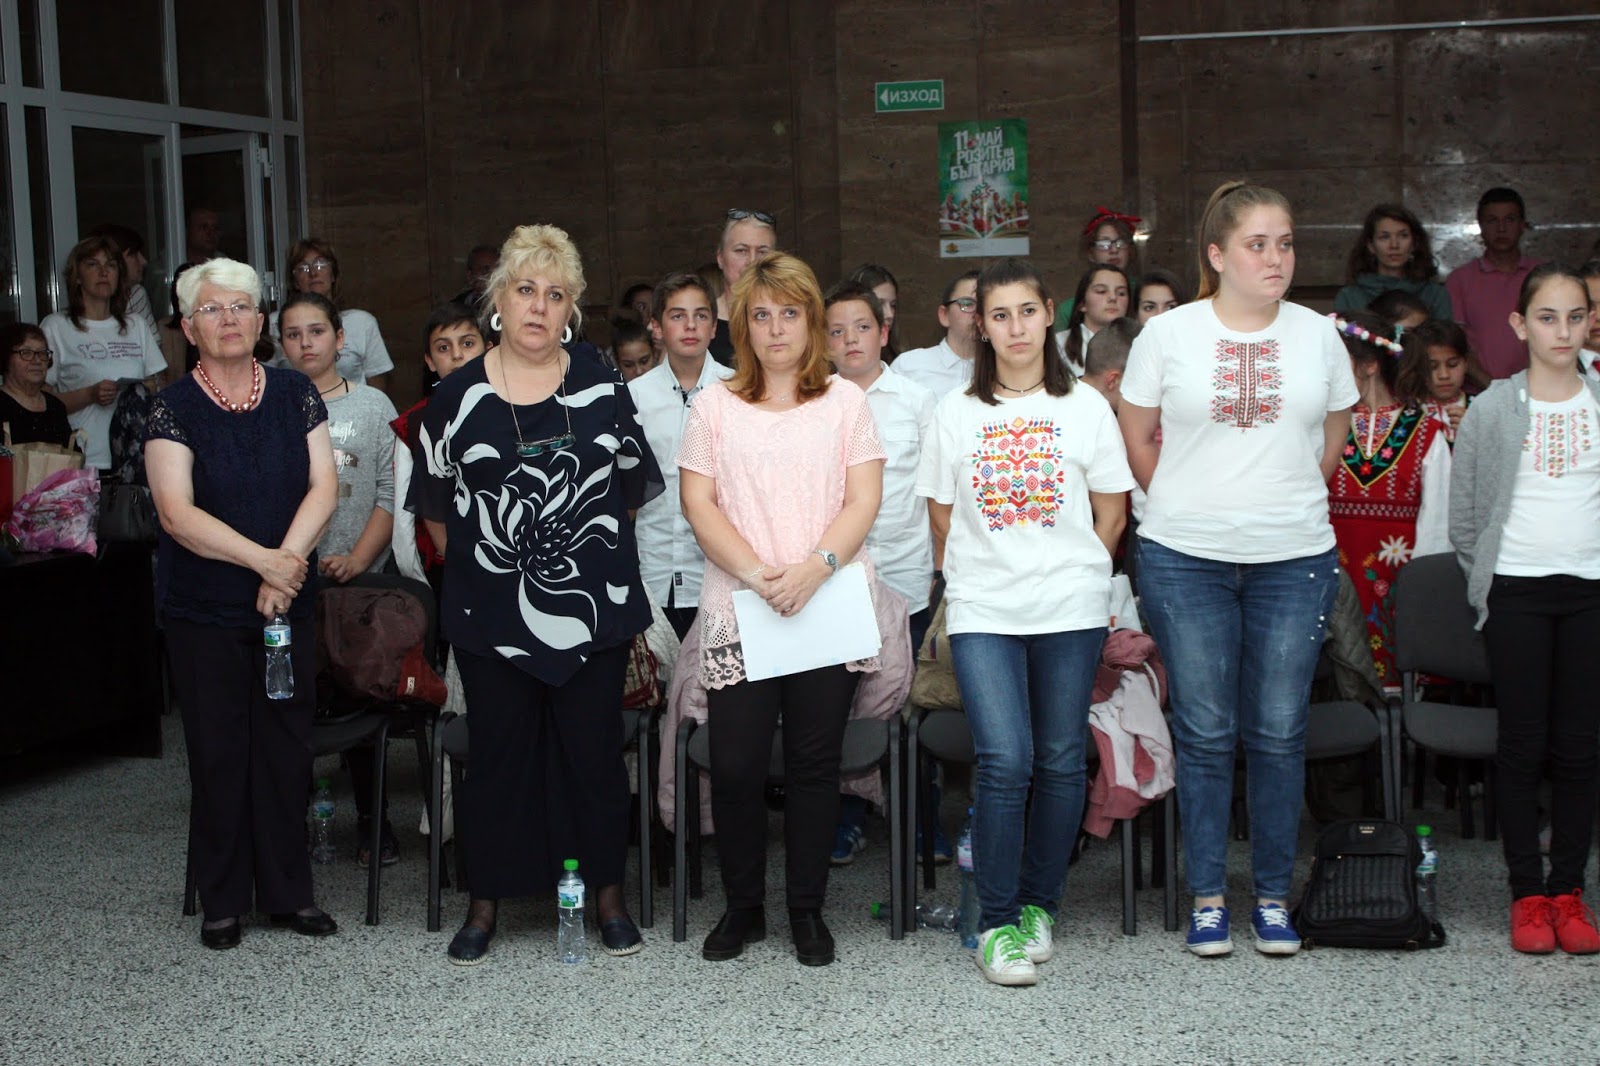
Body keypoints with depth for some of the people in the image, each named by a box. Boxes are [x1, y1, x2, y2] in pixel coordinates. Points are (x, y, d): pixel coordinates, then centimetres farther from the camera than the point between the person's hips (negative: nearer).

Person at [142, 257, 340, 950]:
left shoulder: (295, 395, 5)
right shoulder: (174, 407, -4)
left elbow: (323, 488, -2)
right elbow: (177, 512, -14)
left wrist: (286, 562, -17)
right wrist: (264, 559, -21)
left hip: (288, 603, 2)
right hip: (204, 608, -2)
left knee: (286, 749, 6)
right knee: (218, 754, 3)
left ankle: (288, 892, 18)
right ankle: (222, 901, 16)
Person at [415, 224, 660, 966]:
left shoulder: (601, 391, 4)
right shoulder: (458, 396, 2)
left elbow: (632, 490, 12)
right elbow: (436, 509, 10)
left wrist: (592, 545, 11)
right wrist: (479, 560, 10)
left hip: (591, 604, 0)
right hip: (491, 612, 0)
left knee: (594, 750, 6)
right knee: (498, 752, 7)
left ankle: (607, 893, 19)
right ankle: (486, 902, 18)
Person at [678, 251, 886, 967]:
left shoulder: (845, 401, 10)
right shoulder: (715, 406, 9)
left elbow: (864, 502, 2)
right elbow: (698, 504, 1)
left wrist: (813, 569, -14)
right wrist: (757, 572, -12)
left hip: (828, 607, 0)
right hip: (738, 612, 0)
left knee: (814, 764, 3)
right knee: (735, 766, -4)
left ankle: (808, 909, 16)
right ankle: (743, 906, 14)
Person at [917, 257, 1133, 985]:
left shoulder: (1085, 407, 6)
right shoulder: (955, 413, 7)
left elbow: (1112, 513, 10)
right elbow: (943, 514, 12)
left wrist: (1072, 571, 7)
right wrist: (992, 567, 8)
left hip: (1070, 609, 1)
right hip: (982, 610, -1)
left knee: (1061, 762, 4)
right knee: (1004, 761, -11)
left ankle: (1038, 905, 20)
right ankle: (997, 922, -1)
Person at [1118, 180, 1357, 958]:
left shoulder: (1318, 336, 5)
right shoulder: (1168, 334, 0)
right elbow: (1136, 440, 9)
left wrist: (1290, 505, 13)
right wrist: (1189, 505, 9)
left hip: (1296, 559, 1)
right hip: (1185, 561, -1)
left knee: (1279, 733, 4)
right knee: (1205, 734, 4)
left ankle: (1273, 894, 18)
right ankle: (1207, 895, 16)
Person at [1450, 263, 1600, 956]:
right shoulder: (1493, 409, 1)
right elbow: (1463, 517, 5)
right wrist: (1488, 583, 1)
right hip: (1517, 592, -1)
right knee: (1523, 746, 1)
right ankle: (1527, 894, 9)